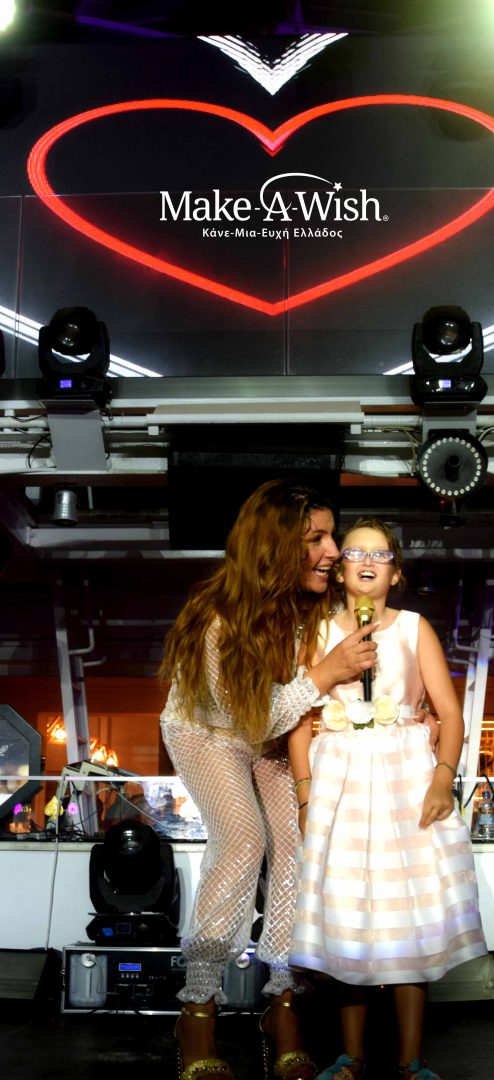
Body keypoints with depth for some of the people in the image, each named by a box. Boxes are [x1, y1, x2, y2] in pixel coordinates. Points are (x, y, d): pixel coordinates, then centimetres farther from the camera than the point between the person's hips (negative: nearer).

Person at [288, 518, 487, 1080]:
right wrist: (305, 794, -5)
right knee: (346, 919, 4)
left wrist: (443, 778, -13)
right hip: (341, 779, 1)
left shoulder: (414, 628, 4)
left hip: (407, 775, 0)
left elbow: (450, 712, 0)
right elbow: (301, 718, 2)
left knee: (410, 916, 1)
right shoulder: (321, 632, 5)